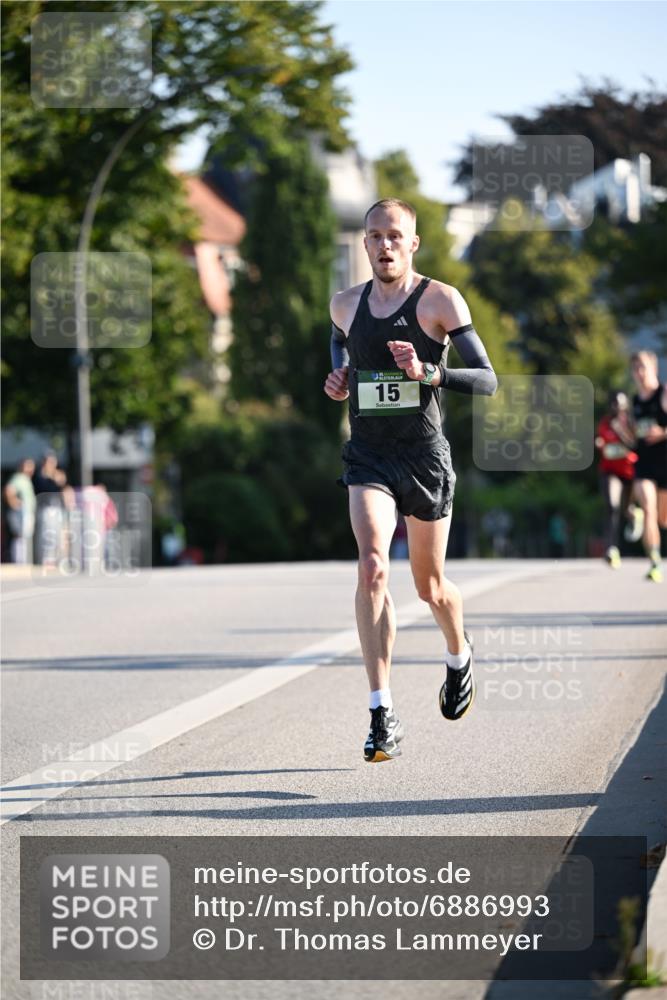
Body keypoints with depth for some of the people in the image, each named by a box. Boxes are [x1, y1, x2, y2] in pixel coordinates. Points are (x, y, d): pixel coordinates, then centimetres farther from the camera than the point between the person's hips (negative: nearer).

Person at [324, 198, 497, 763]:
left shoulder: (440, 300, -6)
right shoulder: (346, 305, 7)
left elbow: (487, 380, -7)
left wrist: (428, 372, -24)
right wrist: (339, 377, 7)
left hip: (425, 457, -2)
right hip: (367, 457, 2)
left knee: (430, 586, 11)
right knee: (372, 569, -21)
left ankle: (459, 656, 47)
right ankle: (383, 714, -22)